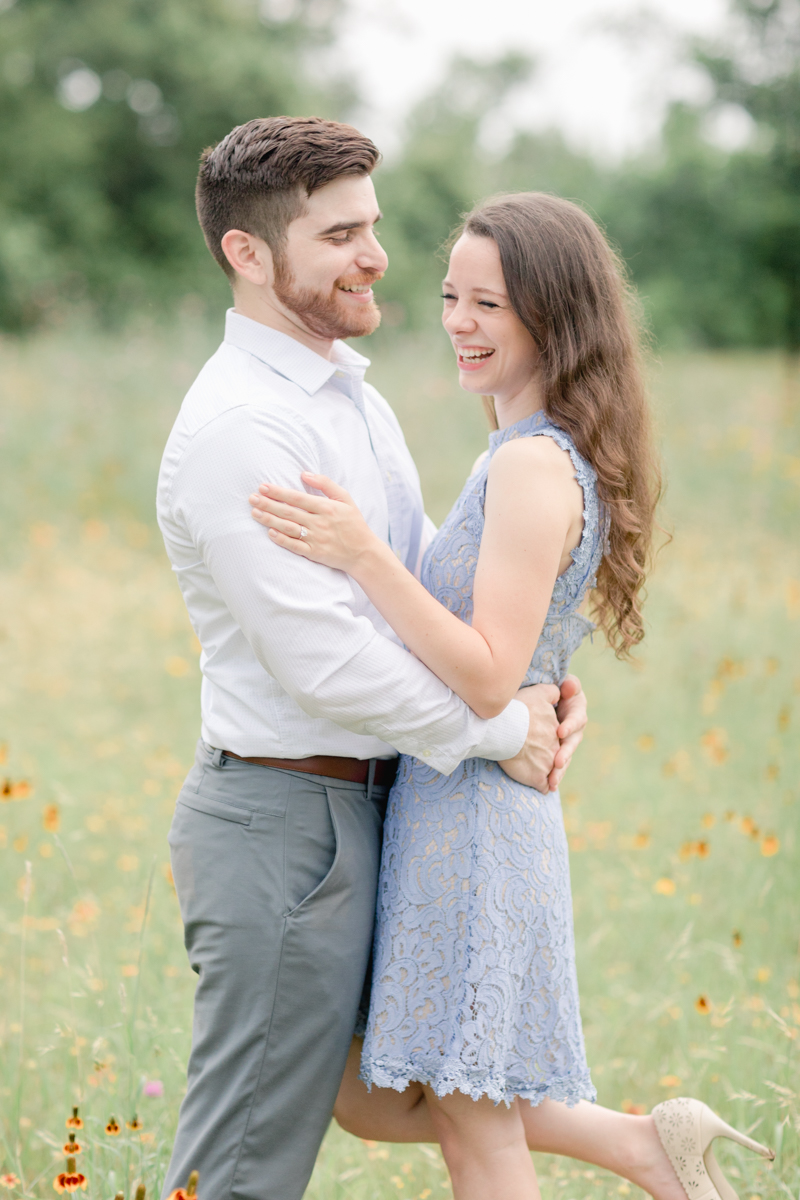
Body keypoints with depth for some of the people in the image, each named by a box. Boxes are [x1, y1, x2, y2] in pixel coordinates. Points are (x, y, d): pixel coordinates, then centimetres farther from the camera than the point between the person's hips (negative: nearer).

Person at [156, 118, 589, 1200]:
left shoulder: (352, 393, 13)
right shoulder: (237, 428, -19)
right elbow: (325, 662, -23)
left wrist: (541, 677, 2)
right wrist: (499, 727, -13)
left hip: (357, 807, 10)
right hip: (283, 819, -10)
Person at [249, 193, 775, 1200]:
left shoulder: (535, 466, -17)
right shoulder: (538, 455, 13)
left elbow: (487, 679, -22)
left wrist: (362, 554, -27)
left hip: (473, 814, -10)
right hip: (436, 805, 10)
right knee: (368, 1099, 17)